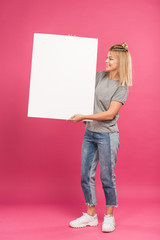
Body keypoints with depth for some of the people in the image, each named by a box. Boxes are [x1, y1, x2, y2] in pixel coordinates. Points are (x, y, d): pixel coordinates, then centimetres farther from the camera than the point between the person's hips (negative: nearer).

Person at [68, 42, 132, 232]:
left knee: (107, 177, 5)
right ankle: (90, 215, 24)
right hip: (90, 133, 6)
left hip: (107, 136, -5)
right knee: (86, 175, 9)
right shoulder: (99, 76, 6)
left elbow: (110, 114, -16)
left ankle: (109, 216, 23)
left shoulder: (122, 88, -9)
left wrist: (83, 117, -20)